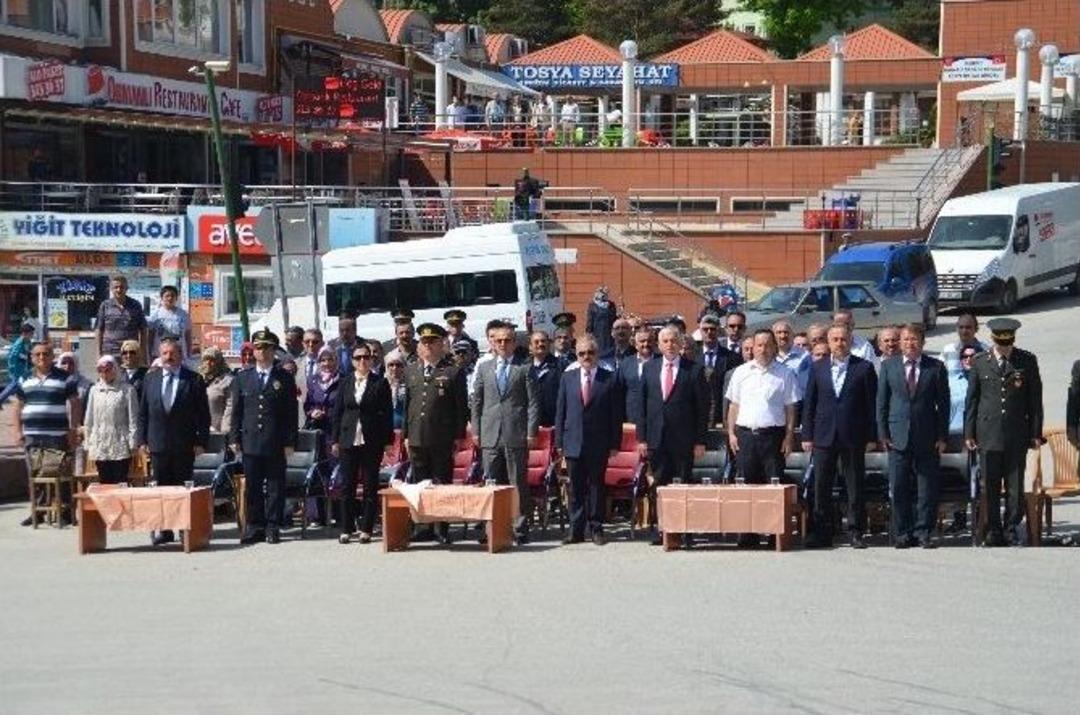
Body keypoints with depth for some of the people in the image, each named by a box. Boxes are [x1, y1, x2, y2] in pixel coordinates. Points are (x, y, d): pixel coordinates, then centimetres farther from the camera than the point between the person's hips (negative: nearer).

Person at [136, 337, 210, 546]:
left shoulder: (194, 380, 0)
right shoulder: (150, 379, 10)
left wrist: (201, 441, -7)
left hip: (184, 445, -3)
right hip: (158, 444, 3)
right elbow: (143, 412, 11)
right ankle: (163, 530, 6)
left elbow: (203, 414, -1)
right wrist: (142, 440, 3)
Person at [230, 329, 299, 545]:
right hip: (250, 442, 2)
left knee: (275, 486, 2)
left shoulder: (285, 378, 4)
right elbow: (237, 411, 11)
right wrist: (235, 438, 4)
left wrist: (290, 442, -4)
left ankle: (273, 527, 7)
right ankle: (254, 526, 11)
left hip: (276, 444, -2)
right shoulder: (242, 378, 10)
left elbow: (291, 413, 2)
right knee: (253, 486, 4)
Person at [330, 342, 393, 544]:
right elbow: (336, 412, 10)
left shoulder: (380, 383, 2)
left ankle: (366, 529, 8)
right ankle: (346, 529, 8)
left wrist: (388, 440, -5)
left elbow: (387, 414, 0)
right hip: (348, 441, 2)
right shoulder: (345, 384, 9)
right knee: (347, 486, 3)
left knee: (370, 486, 2)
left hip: (371, 442, -2)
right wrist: (334, 440, 4)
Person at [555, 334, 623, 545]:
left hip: (599, 443, -2)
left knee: (596, 486, 4)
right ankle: (576, 530, 10)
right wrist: (559, 441, 4)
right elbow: (560, 411, 9)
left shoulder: (610, 379, 1)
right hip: (573, 442, 2)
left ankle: (596, 528, 12)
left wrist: (614, 443, -4)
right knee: (576, 488, 5)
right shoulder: (567, 377, 8)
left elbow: (616, 414, 0)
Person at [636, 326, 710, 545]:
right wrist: (641, 437, 2)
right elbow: (641, 404, 9)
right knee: (660, 485, 5)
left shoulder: (694, 370, -2)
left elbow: (703, 407, -3)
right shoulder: (649, 368, 9)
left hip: (683, 440, -3)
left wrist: (700, 441, -7)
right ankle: (662, 530, 10)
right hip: (656, 439, 3)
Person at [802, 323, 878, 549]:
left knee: (855, 487, 2)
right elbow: (809, 403, 9)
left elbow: (871, 403, 1)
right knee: (821, 487, 3)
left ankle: (856, 532, 9)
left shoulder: (864, 368, 2)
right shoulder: (817, 368, 9)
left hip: (853, 437, -2)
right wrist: (807, 435, 3)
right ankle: (822, 533, 10)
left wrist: (871, 436, -4)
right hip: (824, 436, 2)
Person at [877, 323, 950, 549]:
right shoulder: (888, 365, 8)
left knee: (927, 488, 0)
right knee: (899, 488, 0)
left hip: (927, 437, -1)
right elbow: (881, 401, 8)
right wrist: (883, 433, 0)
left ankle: (924, 532, 8)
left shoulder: (936, 368, 4)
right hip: (898, 436, 1)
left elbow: (943, 403, 4)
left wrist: (942, 436, -2)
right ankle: (902, 534, 8)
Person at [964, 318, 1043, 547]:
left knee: (1015, 483, 1)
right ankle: (993, 532, 10)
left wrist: (1036, 433, 3)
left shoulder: (1027, 361, 3)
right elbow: (971, 399, 7)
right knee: (990, 485, 3)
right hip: (988, 433, 0)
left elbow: (1035, 399, 6)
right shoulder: (980, 362, 4)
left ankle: (1014, 526, 16)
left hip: (1017, 433, 0)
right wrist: (969, 433, 3)